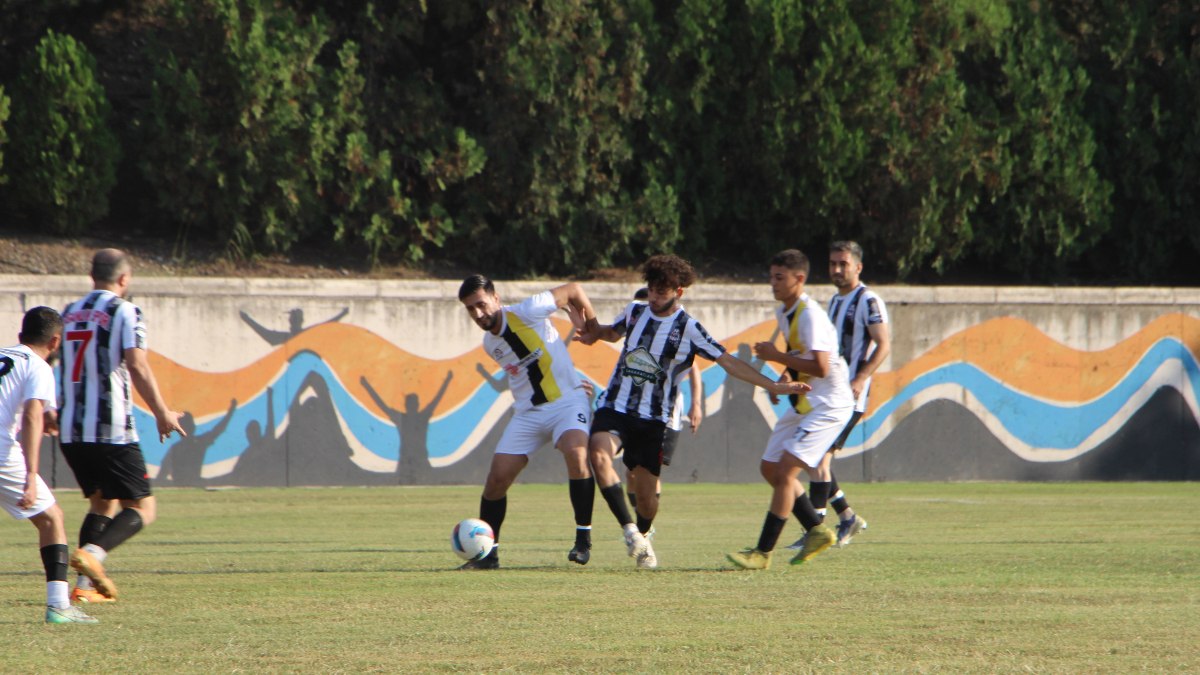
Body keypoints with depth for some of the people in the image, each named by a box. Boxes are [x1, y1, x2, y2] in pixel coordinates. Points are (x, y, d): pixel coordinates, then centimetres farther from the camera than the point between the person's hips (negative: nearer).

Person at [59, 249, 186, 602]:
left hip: (71, 429, 7)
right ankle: (93, 553, -25)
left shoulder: (69, 313, 15)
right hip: (111, 428, -7)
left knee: (101, 502, 21)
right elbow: (136, 365, -17)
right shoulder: (124, 312, -5)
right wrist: (162, 413, -12)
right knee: (141, 508, 1)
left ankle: (85, 584, 7)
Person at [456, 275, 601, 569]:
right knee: (497, 478, -3)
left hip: (567, 400, -6)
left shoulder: (526, 313, -15)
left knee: (576, 453, -33)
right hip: (527, 412, 6)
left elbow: (573, 290, -4)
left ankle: (583, 537, -23)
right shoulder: (489, 344, 6)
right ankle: (488, 553, 11)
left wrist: (594, 329, 5)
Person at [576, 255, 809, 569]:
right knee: (599, 453, -28)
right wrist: (595, 333, 6)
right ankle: (630, 530, -24)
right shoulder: (635, 312, 6)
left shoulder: (688, 329, -7)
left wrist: (775, 386, -14)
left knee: (646, 492, 0)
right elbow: (613, 332, 29)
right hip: (614, 408, 2)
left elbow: (729, 362, -8)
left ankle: (642, 539, 31)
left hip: (653, 419, -2)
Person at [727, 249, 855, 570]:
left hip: (828, 405, -11)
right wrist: (787, 374, 7)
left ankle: (763, 552, -13)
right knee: (770, 468, 12)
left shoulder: (810, 315, -20)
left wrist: (777, 356, -20)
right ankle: (817, 531, 21)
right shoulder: (783, 312, 9)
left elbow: (820, 367, -28)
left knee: (785, 470, -16)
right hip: (804, 404, 11)